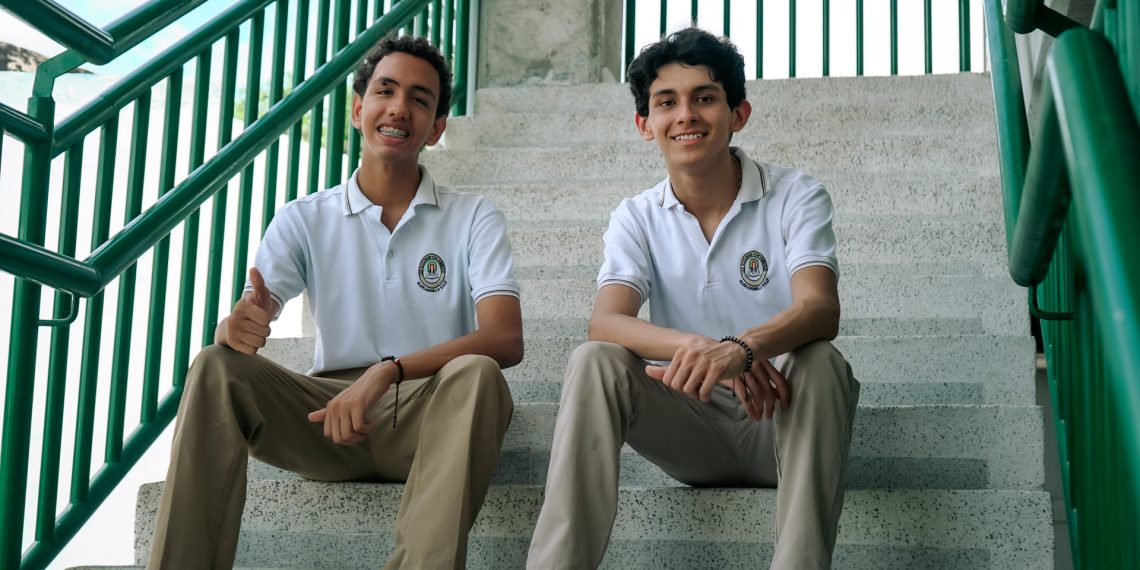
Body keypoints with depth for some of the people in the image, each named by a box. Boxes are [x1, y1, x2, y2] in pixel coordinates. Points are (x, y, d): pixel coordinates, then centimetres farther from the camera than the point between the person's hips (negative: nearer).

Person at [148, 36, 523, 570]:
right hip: (329, 414, 2)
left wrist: (388, 371, -28)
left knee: (476, 374, -34)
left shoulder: (474, 219, 3)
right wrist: (237, 328, -28)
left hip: (434, 412, -2)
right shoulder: (304, 220, 8)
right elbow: (247, 321, -1)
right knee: (217, 368, -22)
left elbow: (505, 340, -12)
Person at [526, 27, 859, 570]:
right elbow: (605, 322, -16)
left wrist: (739, 350, -44)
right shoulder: (637, 217, 2)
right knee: (593, 363, -23)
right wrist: (699, 348, -37)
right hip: (692, 428, 2)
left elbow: (821, 310, -22)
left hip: (782, 422, -1)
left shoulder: (795, 196, -5)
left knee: (818, 361, -33)